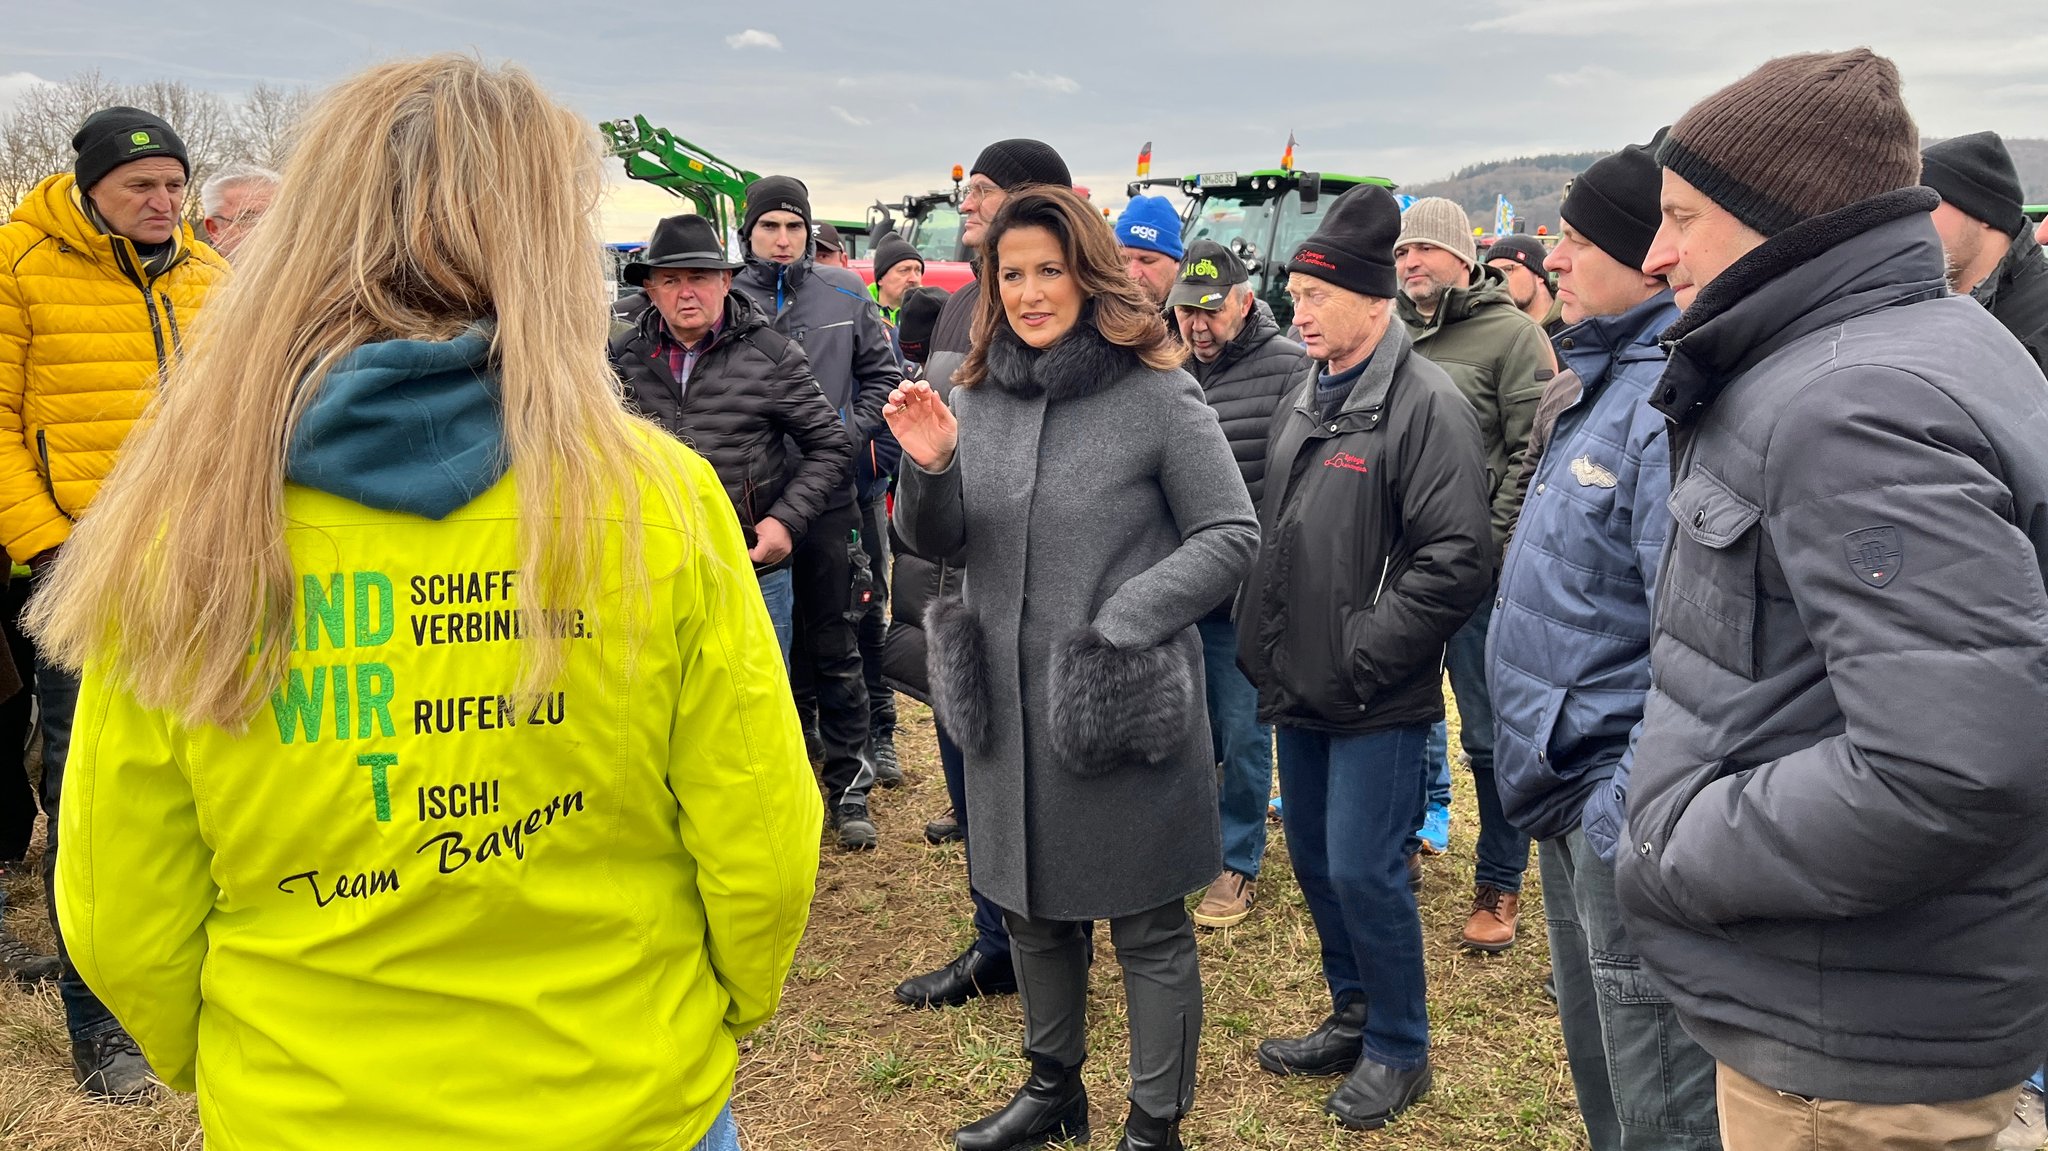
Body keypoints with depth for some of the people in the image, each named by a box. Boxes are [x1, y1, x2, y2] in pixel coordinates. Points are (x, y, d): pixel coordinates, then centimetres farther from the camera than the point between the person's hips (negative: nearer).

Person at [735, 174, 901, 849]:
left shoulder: (843, 293, 5)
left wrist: (847, 436, -2)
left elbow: (883, 374, 10)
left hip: (828, 496, 0)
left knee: (835, 647, 4)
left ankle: (849, 786, 12)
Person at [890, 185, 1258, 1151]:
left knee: (1149, 930, 9)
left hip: (1124, 707, -5)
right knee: (1033, 911, 20)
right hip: (1007, 704, 6)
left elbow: (1231, 535, -9)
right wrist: (929, 465, -14)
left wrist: (1122, 618, -18)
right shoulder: (976, 394, 4)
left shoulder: (1157, 395, -11)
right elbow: (932, 542, 7)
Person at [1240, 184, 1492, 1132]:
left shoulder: (1426, 405, -16)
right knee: (1313, 860, 17)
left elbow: (1457, 561, -22)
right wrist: (1268, 644, 11)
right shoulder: (1304, 398, 10)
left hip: (1376, 700, -8)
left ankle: (1399, 1050, 20)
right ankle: (1353, 1019, 36)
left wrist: (1359, 655, -19)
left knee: (1363, 871, -1)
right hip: (1299, 688, 8)